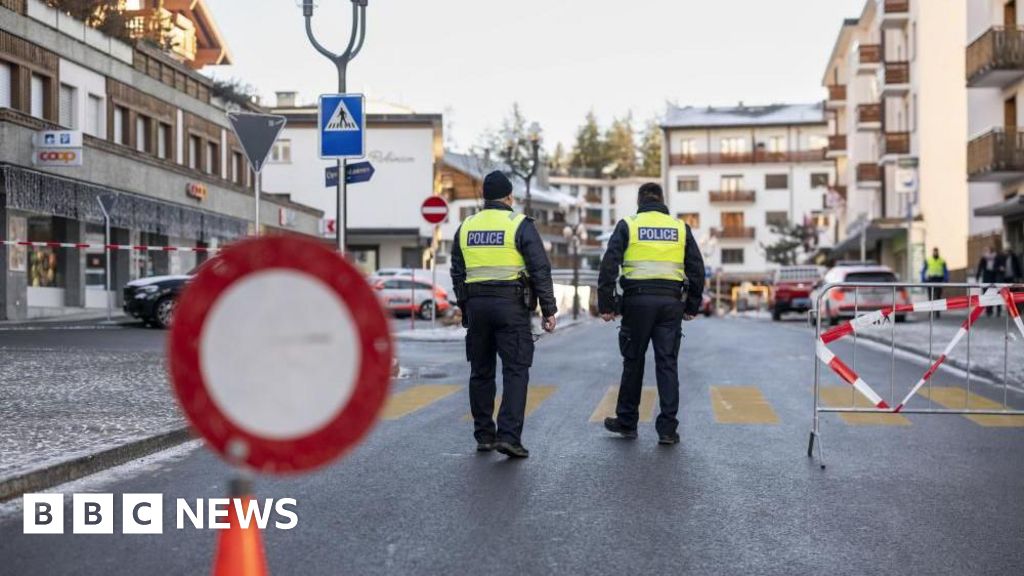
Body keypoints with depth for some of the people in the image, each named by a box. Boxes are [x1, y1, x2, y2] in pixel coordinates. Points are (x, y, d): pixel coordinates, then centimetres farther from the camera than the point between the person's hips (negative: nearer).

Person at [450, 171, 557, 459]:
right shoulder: (520, 225, -4)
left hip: (475, 305, 5)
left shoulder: (466, 227, 11)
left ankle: (484, 435, 16)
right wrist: (548, 310, -3)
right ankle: (509, 435, -13)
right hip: (511, 305, -5)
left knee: (481, 372, 12)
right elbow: (540, 270, -8)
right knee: (515, 371, -3)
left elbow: (457, 273, 15)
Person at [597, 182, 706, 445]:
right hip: (671, 302, 1)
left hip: (637, 300, -1)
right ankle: (668, 429, 2)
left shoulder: (628, 226, 4)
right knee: (668, 364, 3)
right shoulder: (680, 228, 11)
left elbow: (609, 265, -4)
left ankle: (627, 422, 19)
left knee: (633, 362, 10)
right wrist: (692, 306, 17)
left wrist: (605, 305, -1)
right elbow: (697, 269, 11)